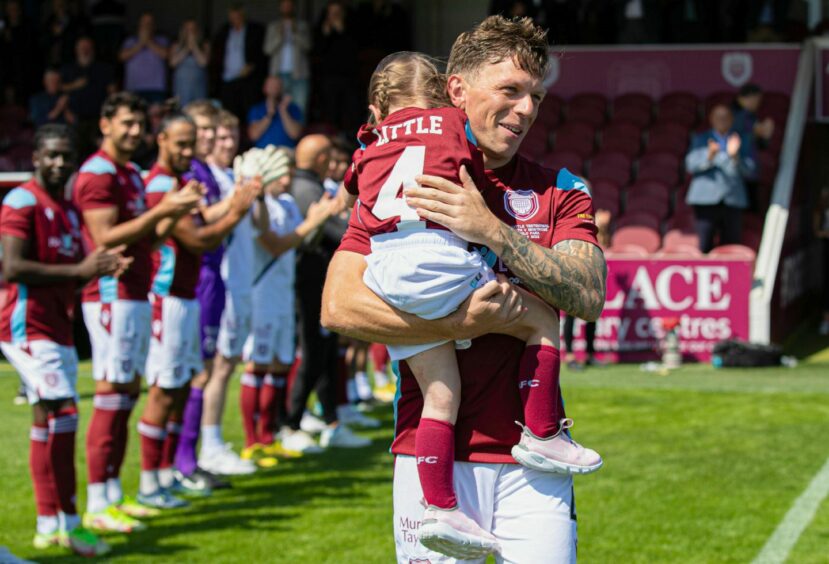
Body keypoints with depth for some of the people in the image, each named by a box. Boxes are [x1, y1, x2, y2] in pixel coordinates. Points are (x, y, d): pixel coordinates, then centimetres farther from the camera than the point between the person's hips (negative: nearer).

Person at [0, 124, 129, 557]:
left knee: (51, 422, 12)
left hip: (58, 328, 9)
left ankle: (48, 525, 19)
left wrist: (102, 267, 3)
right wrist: (79, 269, -21)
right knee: (61, 413, -17)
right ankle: (68, 522, -14)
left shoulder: (68, 209, 17)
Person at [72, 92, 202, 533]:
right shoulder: (97, 174, -11)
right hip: (112, 296, -10)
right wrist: (160, 211, -22)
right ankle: (97, 507, -7)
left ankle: (114, 495, 16)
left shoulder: (132, 174, 19)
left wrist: (173, 213, 5)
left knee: (127, 395, 10)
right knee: (110, 397, -9)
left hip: (136, 296, 10)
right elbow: (106, 238, -20)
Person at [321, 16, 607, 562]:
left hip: (531, 460, 1)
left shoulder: (560, 191, 10)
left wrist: (493, 231, -16)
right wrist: (461, 325, -15)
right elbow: (339, 305, -6)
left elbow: (589, 297, -6)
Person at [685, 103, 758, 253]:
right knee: (704, 247, -7)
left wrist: (735, 156, -12)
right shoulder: (700, 140, 14)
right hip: (706, 200, -1)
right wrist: (708, 157, -19)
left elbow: (751, 172, 4)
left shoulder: (740, 142, 14)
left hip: (733, 201, 1)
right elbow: (691, 165, -1)